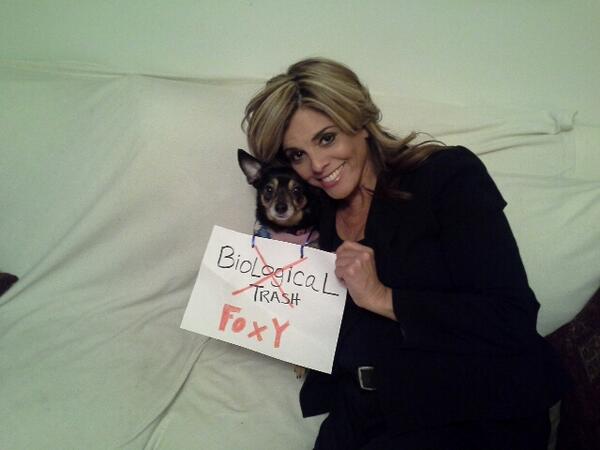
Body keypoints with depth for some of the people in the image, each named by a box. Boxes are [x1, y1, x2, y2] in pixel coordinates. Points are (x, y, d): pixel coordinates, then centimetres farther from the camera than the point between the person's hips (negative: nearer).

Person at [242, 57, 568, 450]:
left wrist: (381, 297, -15)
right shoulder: (317, 215, 9)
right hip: (365, 418, 4)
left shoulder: (448, 174, -7)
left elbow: (513, 320, -14)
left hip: (477, 417, -4)